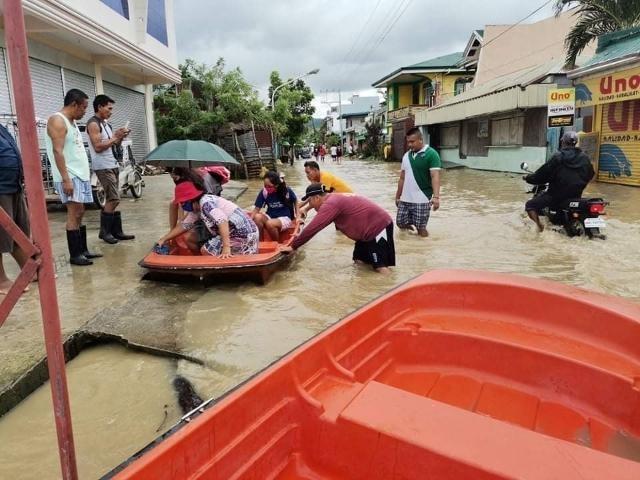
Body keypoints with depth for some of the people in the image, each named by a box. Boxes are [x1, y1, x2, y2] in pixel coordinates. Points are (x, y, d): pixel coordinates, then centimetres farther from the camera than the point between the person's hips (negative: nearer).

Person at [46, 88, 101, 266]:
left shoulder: (72, 121, 18)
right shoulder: (57, 121, -11)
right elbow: (58, 151, -18)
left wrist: (86, 172, 21)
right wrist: (66, 179, -24)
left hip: (80, 174, 9)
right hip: (69, 177, -9)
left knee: (79, 213, 11)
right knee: (74, 214, -9)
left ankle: (83, 250, 17)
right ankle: (74, 255, -4)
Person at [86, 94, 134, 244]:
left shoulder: (107, 124, 16)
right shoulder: (93, 124, -11)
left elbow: (114, 146, 19)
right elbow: (98, 147, -20)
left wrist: (120, 138, 1)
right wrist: (115, 137, -15)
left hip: (113, 165, 9)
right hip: (103, 167, -9)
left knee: (113, 199, 9)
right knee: (113, 199, -11)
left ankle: (116, 231, 14)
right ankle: (104, 231, -1)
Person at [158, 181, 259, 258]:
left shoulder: (205, 202, -21)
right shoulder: (196, 208, 7)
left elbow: (222, 221, -35)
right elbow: (184, 225, 18)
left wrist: (226, 247, -42)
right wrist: (164, 239, 18)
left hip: (242, 234, -10)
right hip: (231, 232, 10)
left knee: (205, 250, -18)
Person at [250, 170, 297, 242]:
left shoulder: (287, 191, -15)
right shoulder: (264, 192, -12)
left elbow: (296, 202, 3)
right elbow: (256, 209, -7)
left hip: (285, 218, -3)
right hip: (270, 217, 3)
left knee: (270, 223, -34)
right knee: (257, 217, -30)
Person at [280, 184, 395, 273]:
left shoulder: (330, 204, -20)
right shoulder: (334, 199, 12)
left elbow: (312, 228, -23)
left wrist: (293, 246, -15)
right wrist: (301, 237, 24)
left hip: (379, 226, -10)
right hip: (370, 228, 10)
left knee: (380, 266, -13)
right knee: (359, 261, 11)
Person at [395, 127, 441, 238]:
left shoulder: (431, 154, -9)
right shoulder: (406, 155, 9)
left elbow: (435, 176, -18)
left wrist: (436, 196, -30)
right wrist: (398, 196, 18)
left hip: (422, 199, -6)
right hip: (405, 199, 6)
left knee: (421, 228, -1)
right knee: (401, 224, 9)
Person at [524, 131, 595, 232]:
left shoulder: (558, 157, -10)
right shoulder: (584, 157, 6)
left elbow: (543, 173, -9)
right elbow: (590, 174, 16)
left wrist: (528, 178, 5)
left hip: (557, 193, -6)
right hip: (576, 194, 6)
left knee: (530, 205, -2)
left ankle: (539, 223, -25)